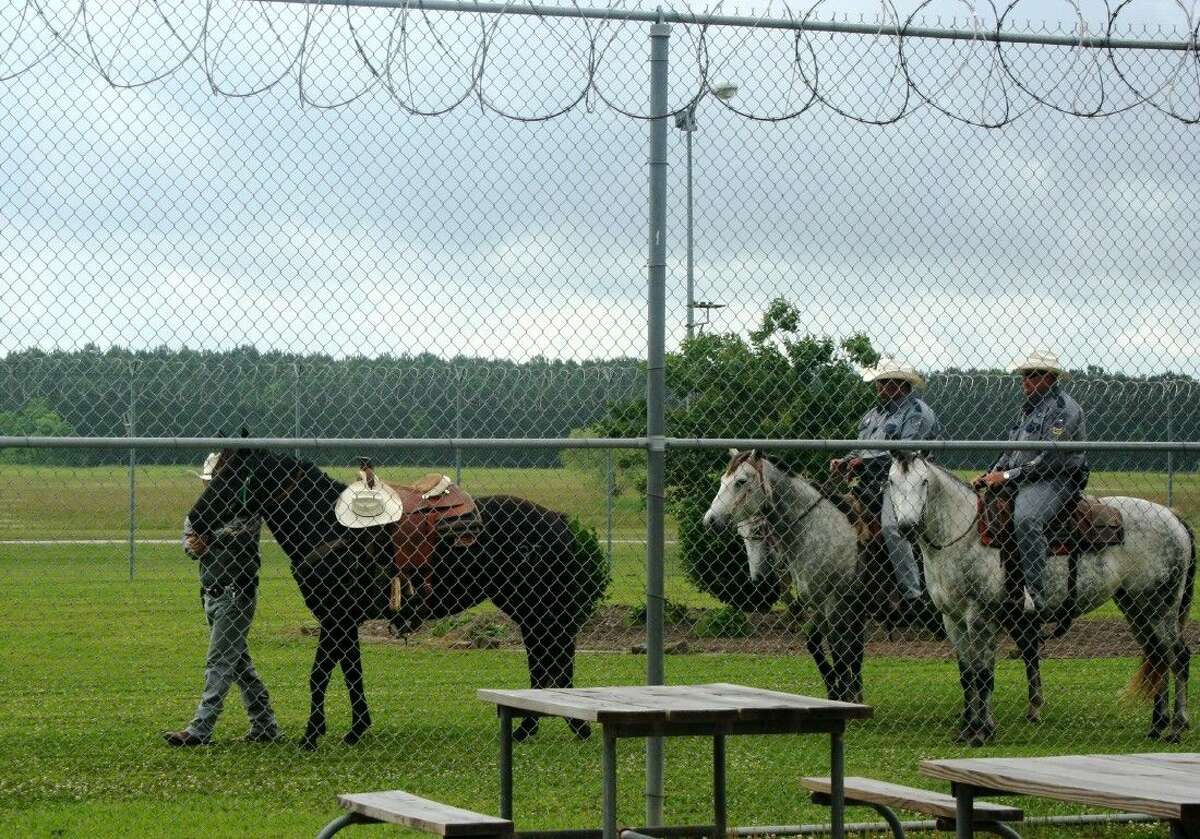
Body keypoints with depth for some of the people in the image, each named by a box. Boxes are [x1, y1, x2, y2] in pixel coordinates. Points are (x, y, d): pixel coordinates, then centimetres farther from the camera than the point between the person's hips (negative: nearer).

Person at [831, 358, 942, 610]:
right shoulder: (876, 412, 23)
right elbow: (863, 448, 25)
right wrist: (845, 461, 4)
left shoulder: (917, 413, -5)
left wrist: (866, 461, -17)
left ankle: (913, 594, -26)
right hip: (869, 481, 9)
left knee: (891, 528, -28)